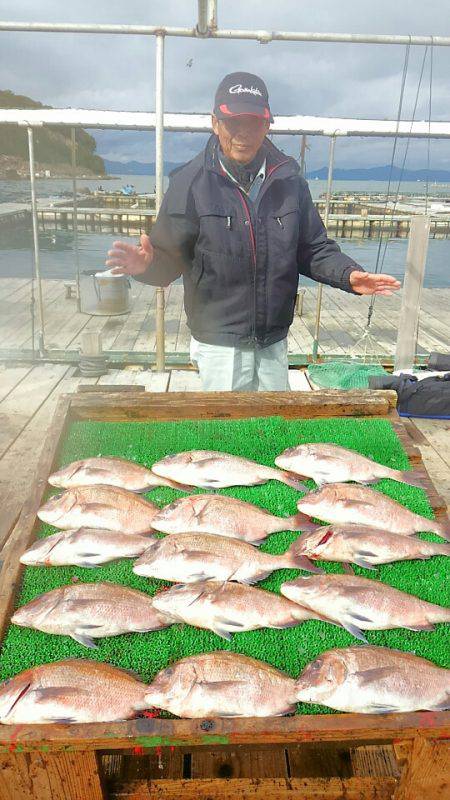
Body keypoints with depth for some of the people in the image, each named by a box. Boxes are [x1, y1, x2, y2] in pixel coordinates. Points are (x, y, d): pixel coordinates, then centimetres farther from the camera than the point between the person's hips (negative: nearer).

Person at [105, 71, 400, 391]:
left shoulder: (289, 181, 1)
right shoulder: (191, 182, -8)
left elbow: (314, 250, 7)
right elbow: (169, 256, -8)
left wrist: (349, 275, -10)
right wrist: (146, 264, -30)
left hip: (275, 342, 4)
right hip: (219, 344, -4)